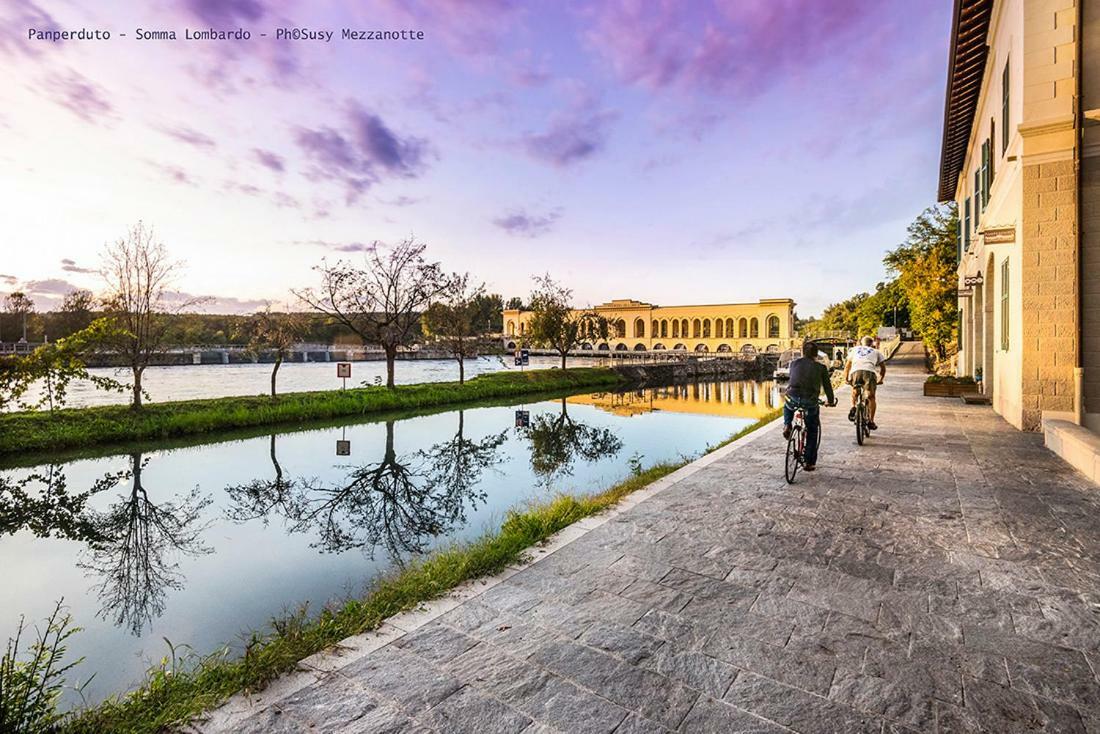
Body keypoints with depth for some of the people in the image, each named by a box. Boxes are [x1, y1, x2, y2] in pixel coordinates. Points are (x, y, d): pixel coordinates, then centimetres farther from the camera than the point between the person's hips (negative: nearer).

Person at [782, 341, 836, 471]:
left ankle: (787, 425, 15)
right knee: (812, 431, 17)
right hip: (810, 402, -1)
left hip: (792, 398, 1)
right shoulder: (821, 367, 10)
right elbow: (827, 386, 17)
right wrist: (831, 401, 34)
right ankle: (810, 463, 18)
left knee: (787, 406, 40)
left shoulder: (794, 363, 15)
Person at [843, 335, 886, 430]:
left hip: (855, 371, 1)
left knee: (854, 391, 26)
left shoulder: (855, 349, 32)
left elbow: (847, 366, 27)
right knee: (871, 397, 7)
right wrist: (880, 379, 32)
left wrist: (846, 378, 32)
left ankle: (853, 408, 4)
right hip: (870, 372, -1)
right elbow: (883, 367, 22)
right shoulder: (876, 352, 30)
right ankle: (871, 421, 2)